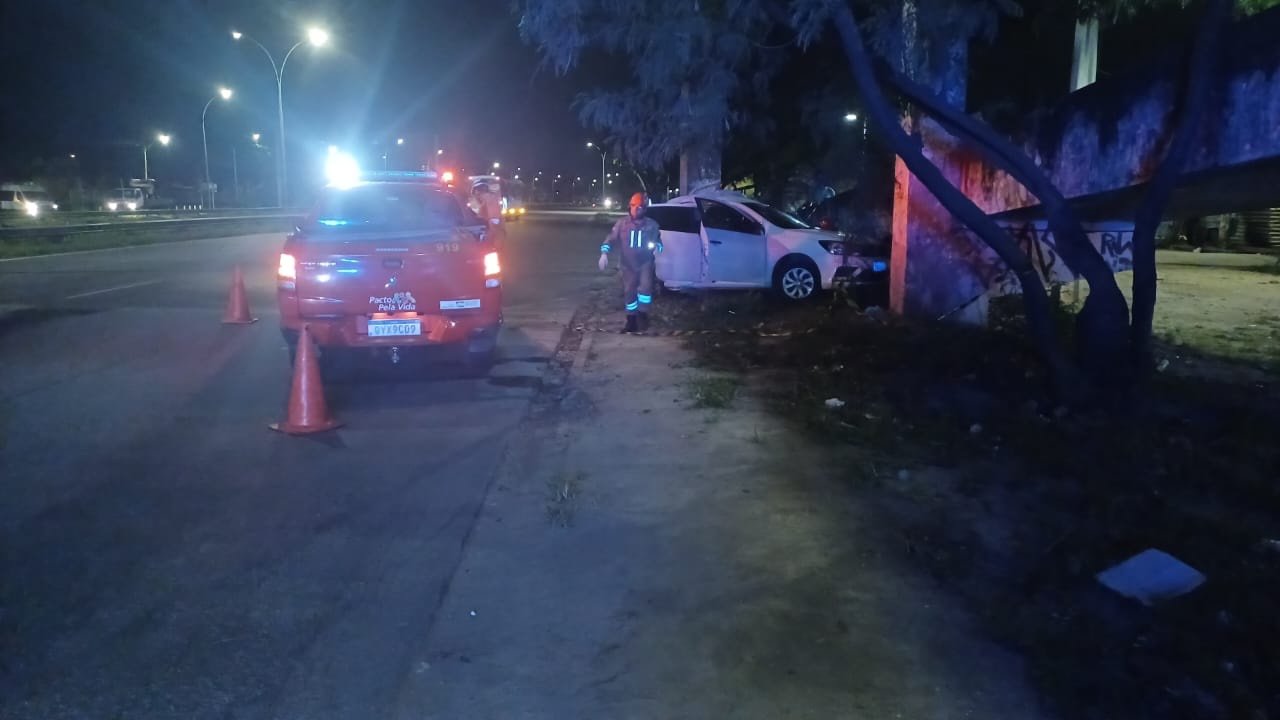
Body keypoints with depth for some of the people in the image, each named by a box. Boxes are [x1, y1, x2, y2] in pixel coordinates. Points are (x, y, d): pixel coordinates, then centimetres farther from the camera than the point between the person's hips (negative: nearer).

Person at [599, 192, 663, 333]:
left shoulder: (652, 224, 3)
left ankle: (642, 315, -6)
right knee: (629, 292, 6)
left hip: (645, 263, -1)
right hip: (628, 265, 1)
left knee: (646, 286, -22)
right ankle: (632, 321, 19)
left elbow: (658, 240, 15)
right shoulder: (622, 223, 0)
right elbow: (611, 239, -2)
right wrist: (604, 253, -19)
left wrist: (657, 247, -9)